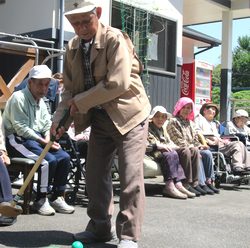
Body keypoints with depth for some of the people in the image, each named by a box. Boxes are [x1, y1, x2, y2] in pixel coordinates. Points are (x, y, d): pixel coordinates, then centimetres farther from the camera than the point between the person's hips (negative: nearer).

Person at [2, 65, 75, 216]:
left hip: (38, 139, 8)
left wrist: (48, 139, -6)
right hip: (18, 140, -8)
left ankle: (57, 198, -1)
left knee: (64, 158, -11)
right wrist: (43, 142, -20)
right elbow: (21, 128, -18)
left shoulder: (41, 102, 15)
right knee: (49, 160, -28)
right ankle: (41, 200, -13)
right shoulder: (19, 98, -11)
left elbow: (48, 125, 16)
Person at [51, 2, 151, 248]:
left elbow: (118, 83, -24)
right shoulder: (72, 48, 3)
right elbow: (69, 88, 7)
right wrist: (60, 118, -9)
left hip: (127, 114, -6)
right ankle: (100, 227, 23)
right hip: (99, 117, 6)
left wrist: (80, 102, -18)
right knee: (95, 173, 8)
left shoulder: (115, 39, -16)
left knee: (130, 175, -7)